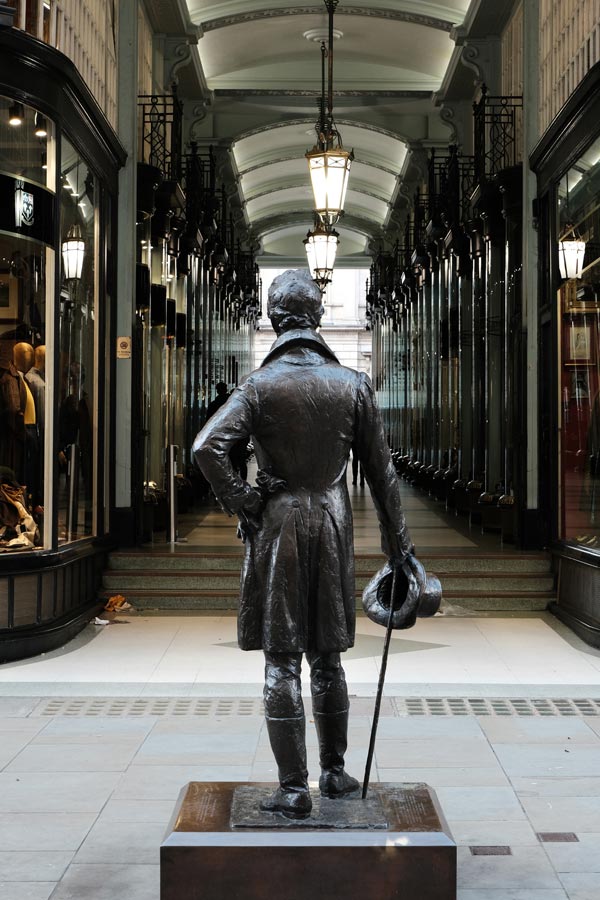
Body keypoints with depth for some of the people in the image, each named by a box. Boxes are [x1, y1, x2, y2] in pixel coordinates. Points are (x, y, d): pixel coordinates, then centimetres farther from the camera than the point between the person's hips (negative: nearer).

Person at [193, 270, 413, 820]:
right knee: (327, 658, 16)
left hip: (278, 527, -3)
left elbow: (207, 448, -21)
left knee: (282, 662, 3)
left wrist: (241, 503, -8)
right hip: (333, 526, 3)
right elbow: (380, 469, 4)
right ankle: (335, 771, 27)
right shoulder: (353, 384, 0)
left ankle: (294, 789, 5)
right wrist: (397, 540, 12)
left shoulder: (261, 385, -8)